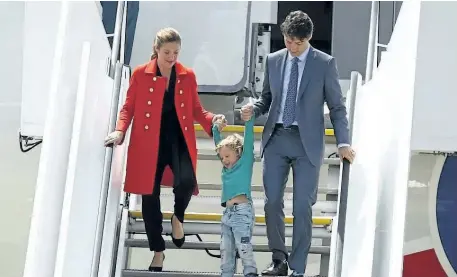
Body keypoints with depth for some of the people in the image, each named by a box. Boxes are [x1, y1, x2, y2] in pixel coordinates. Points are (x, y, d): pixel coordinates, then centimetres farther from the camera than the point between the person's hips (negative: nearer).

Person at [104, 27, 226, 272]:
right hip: (148, 143, 0)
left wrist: (212, 119, -8)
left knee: (186, 182, -26)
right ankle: (158, 252, 23)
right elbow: (128, 108, 5)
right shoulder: (140, 74, 0)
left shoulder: (188, 76, 5)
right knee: (150, 196, 4)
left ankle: (178, 217, 10)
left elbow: (196, 110, 12)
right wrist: (120, 131, -11)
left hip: (179, 140, 0)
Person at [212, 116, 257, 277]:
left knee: (245, 251, -9)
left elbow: (248, 139, -7)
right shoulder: (226, 168, 16)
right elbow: (218, 144, 23)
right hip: (227, 213, 7)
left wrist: (249, 119, -13)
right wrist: (216, 128, 15)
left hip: (242, 211, -7)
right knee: (226, 252, 11)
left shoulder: (245, 162, 2)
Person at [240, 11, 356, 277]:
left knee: (302, 206, -2)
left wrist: (343, 143, -5)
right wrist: (254, 109, -6)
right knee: (272, 202, 3)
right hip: (276, 139, 3)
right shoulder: (273, 60, 8)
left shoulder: (325, 63, -1)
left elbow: (337, 107, 2)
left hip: (307, 142, -3)